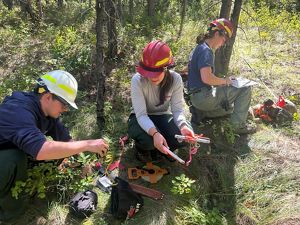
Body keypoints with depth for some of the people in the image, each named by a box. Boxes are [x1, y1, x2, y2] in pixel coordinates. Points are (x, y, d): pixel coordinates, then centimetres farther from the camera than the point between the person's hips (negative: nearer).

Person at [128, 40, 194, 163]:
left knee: (184, 136, -25)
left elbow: (177, 109, -18)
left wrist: (183, 125, -41)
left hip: (162, 116, 3)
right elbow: (141, 114, -31)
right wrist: (154, 133, -50)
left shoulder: (176, 79, -19)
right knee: (148, 140, -35)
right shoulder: (138, 80, -28)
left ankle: (163, 148, 10)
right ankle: (142, 148, 5)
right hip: (141, 118, -2)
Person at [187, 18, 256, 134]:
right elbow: (206, 78, -29)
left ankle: (201, 113, 12)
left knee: (230, 109, 28)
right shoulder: (206, 50, -15)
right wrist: (225, 81, -12)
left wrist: (221, 82, 14)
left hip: (196, 97, 10)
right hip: (203, 96, -10)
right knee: (245, 89, -6)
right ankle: (239, 125, -3)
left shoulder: (199, 48, 17)